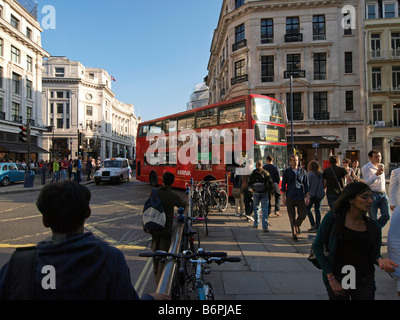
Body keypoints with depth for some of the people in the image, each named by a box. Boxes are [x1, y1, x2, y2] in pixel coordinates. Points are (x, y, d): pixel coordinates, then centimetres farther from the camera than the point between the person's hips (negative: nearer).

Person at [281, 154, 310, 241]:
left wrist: (307, 197, 4)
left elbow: (306, 185, 10)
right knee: (292, 217, 1)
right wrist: (283, 197, -1)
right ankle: (294, 233, 14)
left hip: (300, 197, 1)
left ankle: (297, 224, 29)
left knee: (303, 214, -4)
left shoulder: (303, 171, 10)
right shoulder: (286, 172, 5)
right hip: (290, 198, -1)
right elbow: (283, 185, 6)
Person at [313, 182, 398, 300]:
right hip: (337, 277, -3)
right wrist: (331, 278, -10)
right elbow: (317, 246, -7)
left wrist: (380, 260, -15)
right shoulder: (333, 218, -10)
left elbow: (374, 255, 9)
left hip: (365, 280, 3)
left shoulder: (374, 227, 1)